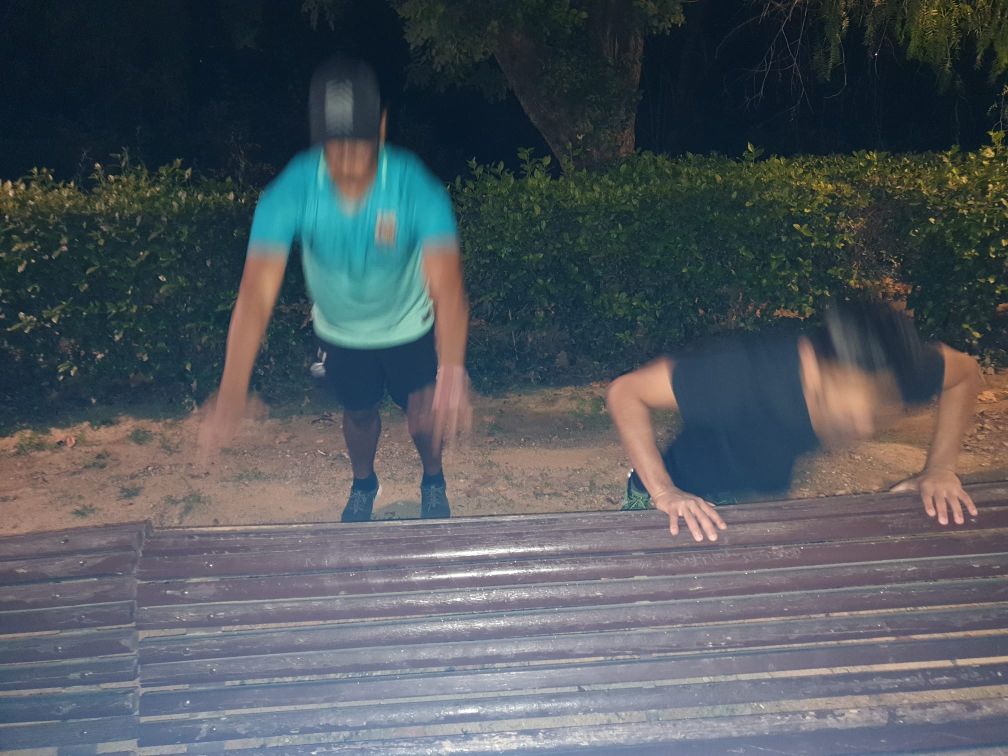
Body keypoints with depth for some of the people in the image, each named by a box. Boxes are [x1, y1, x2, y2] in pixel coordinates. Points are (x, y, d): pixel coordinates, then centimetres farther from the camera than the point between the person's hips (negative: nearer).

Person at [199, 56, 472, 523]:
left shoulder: (416, 190, -37)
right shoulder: (289, 195, -35)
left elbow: (446, 285, -47)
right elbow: (256, 295, -41)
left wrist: (452, 374, -63)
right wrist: (231, 394, -52)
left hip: (409, 326, -1)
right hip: (340, 331, 1)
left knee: (426, 417, 10)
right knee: (359, 414, 21)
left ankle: (433, 480, 46)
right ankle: (363, 483, 56)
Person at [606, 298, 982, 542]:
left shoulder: (889, 366, -24)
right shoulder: (743, 371, -41)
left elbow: (965, 372, -3)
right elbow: (625, 392, -33)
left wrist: (940, 469, -13)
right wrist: (663, 492, -39)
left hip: (764, 499, 5)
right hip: (685, 507, -4)